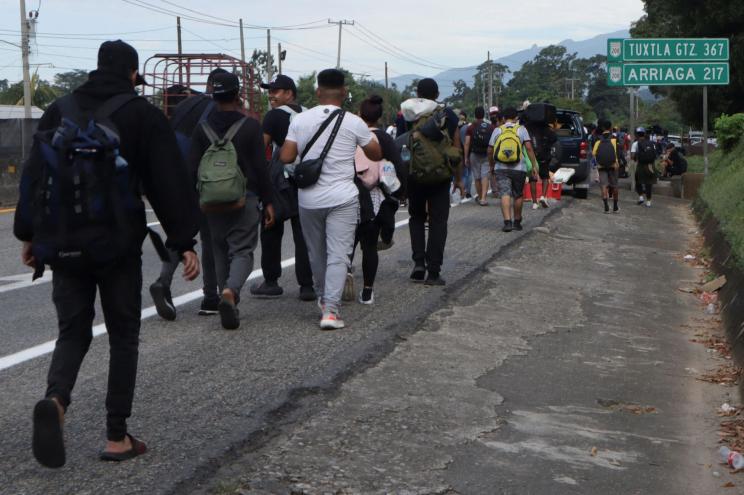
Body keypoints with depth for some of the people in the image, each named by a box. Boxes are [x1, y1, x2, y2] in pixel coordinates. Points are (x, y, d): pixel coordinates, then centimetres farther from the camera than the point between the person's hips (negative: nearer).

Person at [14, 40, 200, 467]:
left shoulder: (60, 111, 8)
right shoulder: (143, 114, -3)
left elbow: (34, 175, 11)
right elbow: (170, 183, -7)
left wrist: (29, 234, 19)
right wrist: (185, 243, -3)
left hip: (63, 245, 3)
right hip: (118, 245, -3)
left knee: (73, 330, 13)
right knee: (124, 335, 9)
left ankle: (55, 399, -17)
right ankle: (117, 437, 9)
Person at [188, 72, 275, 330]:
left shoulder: (202, 128, 4)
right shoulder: (250, 127, -5)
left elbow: (192, 169, 3)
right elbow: (261, 168, -6)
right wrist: (267, 202, 0)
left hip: (212, 201, 3)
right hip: (244, 200, -3)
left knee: (220, 251, 15)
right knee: (242, 250, -1)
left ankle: (229, 306, 18)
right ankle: (230, 291, -29)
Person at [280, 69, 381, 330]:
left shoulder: (300, 120, 0)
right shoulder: (353, 123, -5)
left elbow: (286, 157, -3)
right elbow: (376, 154, 6)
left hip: (309, 198, 3)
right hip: (342, 198, -3)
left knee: (316, 254, 18)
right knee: (338, 255, -4)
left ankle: (323, 299, 34)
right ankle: (331, 310, -13)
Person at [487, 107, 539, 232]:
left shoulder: (497, 130, 6)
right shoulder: (521, 129, 3)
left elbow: (490, 151, 5)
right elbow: (529, 148, -8)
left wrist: (492, 166, 19)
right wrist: (534, 165, -5)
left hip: (501, 169, 0)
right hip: (519, 169, 0)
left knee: (505, 194, -8)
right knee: (518, 195, 14)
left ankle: (507, 221, -24)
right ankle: (517, 222, 25)